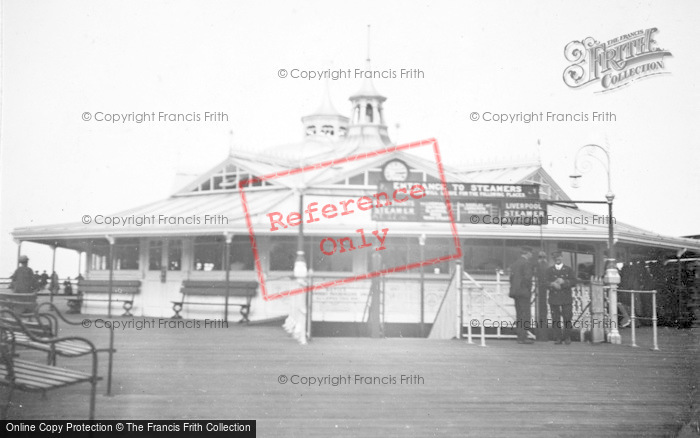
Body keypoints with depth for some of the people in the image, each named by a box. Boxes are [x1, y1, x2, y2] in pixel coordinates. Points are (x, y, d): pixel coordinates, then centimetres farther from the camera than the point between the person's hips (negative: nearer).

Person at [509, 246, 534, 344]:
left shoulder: (515, 263, 15)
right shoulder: (527, 263, -11)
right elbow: (527, 278, -18)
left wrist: (513, 289, 14)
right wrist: (529, 289, -6)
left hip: (515, 291, 9)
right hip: (524, 292, -8)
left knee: (519, 315, 11)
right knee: (525, 315, -7)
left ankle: (520, 337, 12)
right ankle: (522, 338, -10)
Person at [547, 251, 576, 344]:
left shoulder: (569, 269, 13)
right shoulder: (549, 270, 16)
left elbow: (574, 281, 2)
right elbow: (546, 282, 5)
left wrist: (563, 282, -14)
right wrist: (552, 284, -16)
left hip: (566, 298, -1)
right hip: (554, 298, 1)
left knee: (567, 318, -5)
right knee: (555, 319, -3)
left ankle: (567, 338, 5)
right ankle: (557, 338, 1)